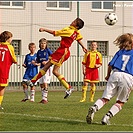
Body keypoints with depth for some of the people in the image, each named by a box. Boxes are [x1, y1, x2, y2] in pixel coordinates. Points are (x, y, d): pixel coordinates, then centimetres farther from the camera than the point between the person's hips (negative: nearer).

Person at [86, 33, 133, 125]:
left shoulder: (120, 52, 21)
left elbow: (110, 65, 13)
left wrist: (108, 75, 27)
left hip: (115, 74, 2)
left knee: (105, 98, 3)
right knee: (120, 102, 11)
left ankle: (94, 108, -26)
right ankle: (107, 117, -9)